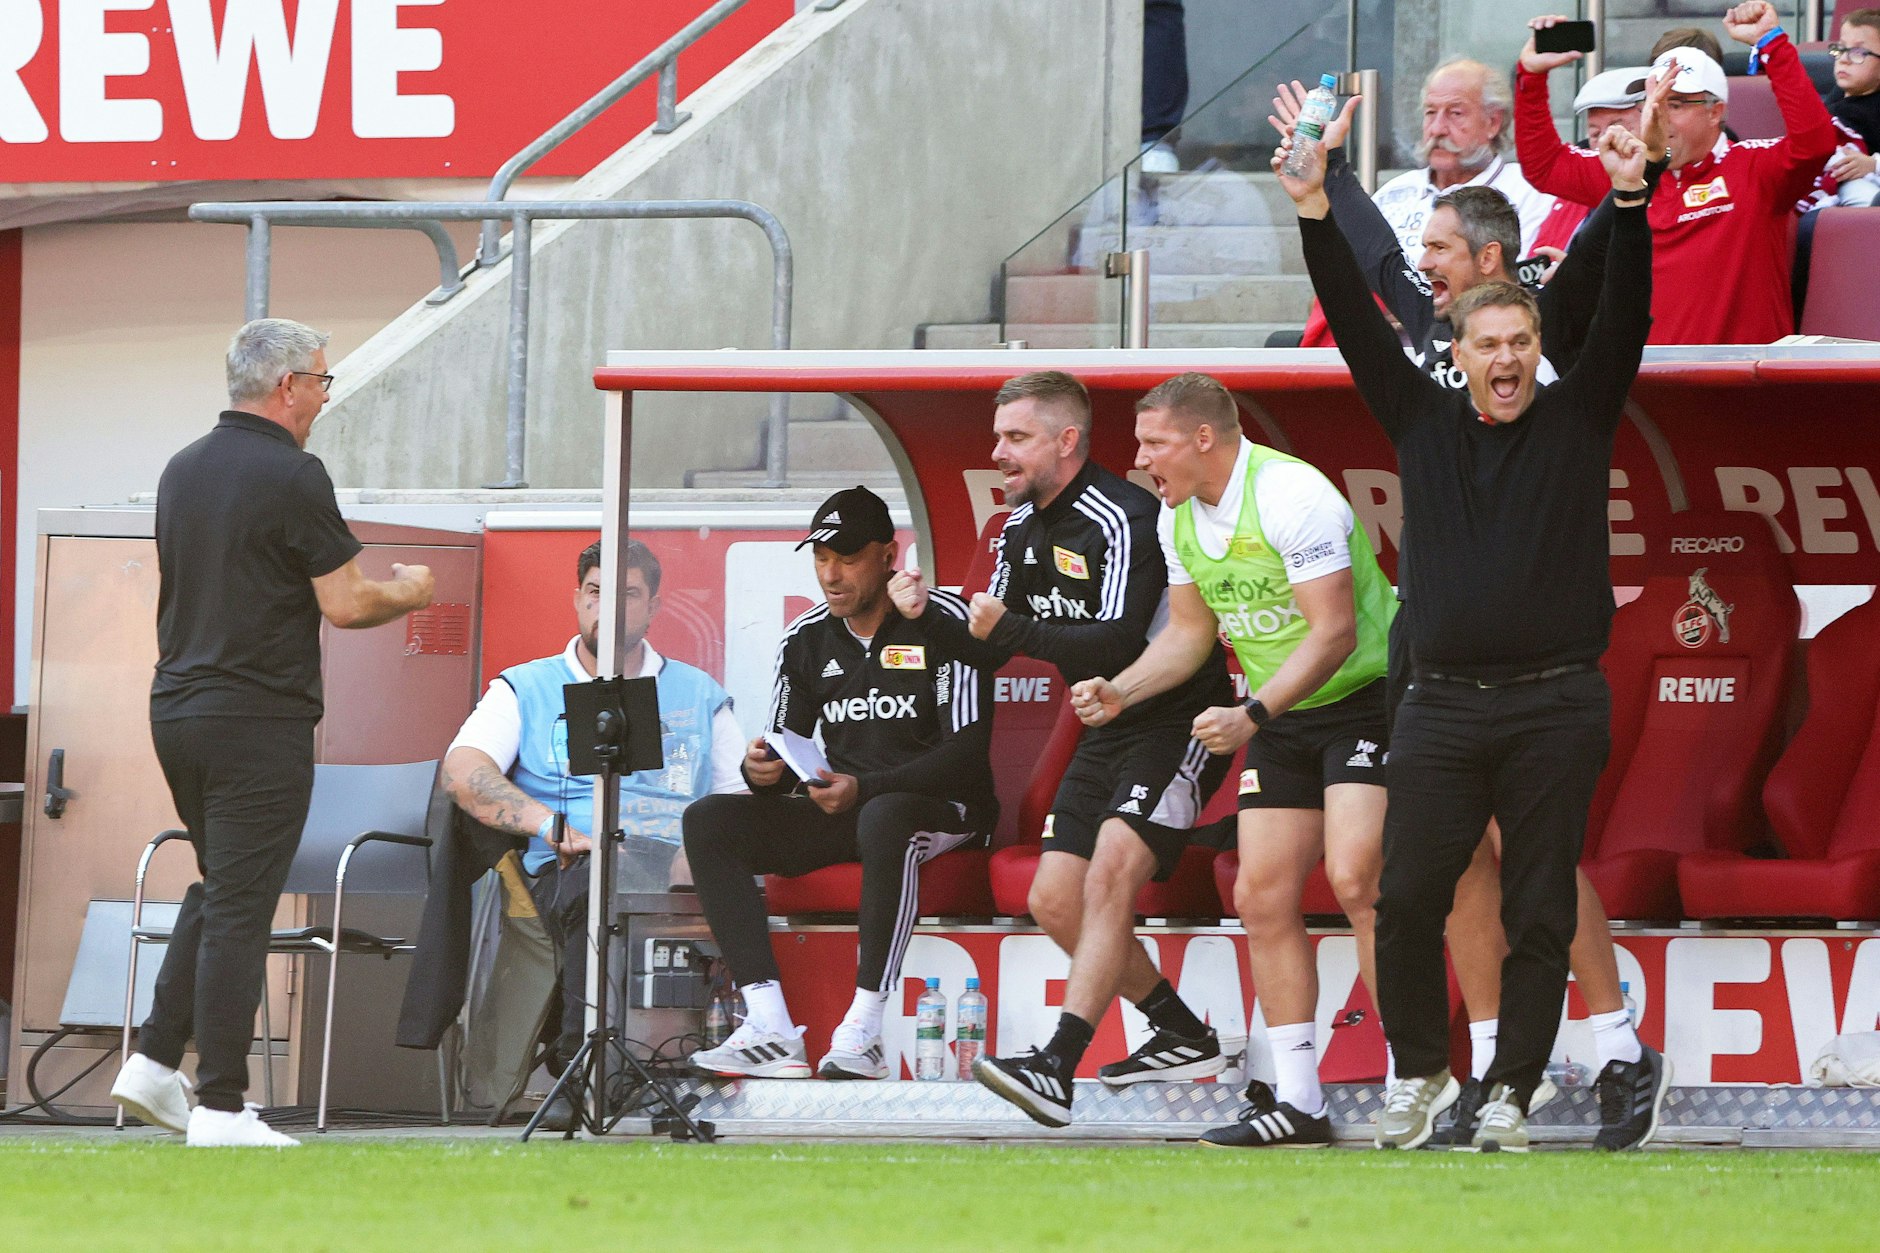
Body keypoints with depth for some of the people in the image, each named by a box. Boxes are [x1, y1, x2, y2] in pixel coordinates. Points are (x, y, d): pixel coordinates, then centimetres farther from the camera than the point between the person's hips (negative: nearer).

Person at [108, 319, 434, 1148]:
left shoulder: (183, 470, 11)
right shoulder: (290, 476, -14)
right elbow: (345, 605, -15)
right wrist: (409, 594, 6)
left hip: (176, 707, 8)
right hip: (259, 717, -8)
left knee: (219, 892, 21)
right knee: (239, 909, -5)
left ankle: (154, 1061, 14)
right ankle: (220, 1107, -4)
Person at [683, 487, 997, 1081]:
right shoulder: (806, 639, 8)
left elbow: (969, 749, -17)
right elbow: (786, 748, 12)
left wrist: (864, 790, -28)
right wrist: (761, 771, -15)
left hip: (944, 808, -6)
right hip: (842, 812, 7)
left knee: (883, 818, -42)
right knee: (708, 822, -14)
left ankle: (862, 1033, -41)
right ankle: (770, 1032, -27)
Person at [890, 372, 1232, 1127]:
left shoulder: (1122, 519, -20)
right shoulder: (1022, 526, 8)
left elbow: (1120, 642, -31)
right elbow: (990, 652, 11)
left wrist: (1012, 629, -35)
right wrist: (925, 616, -7)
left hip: (1178, 724, -10)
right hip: (1108, 732, 10)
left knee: (1109, 873, -25)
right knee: (1055, 902, 6)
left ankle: (1057, 1067, -34)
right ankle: (1184, 1038, 21)